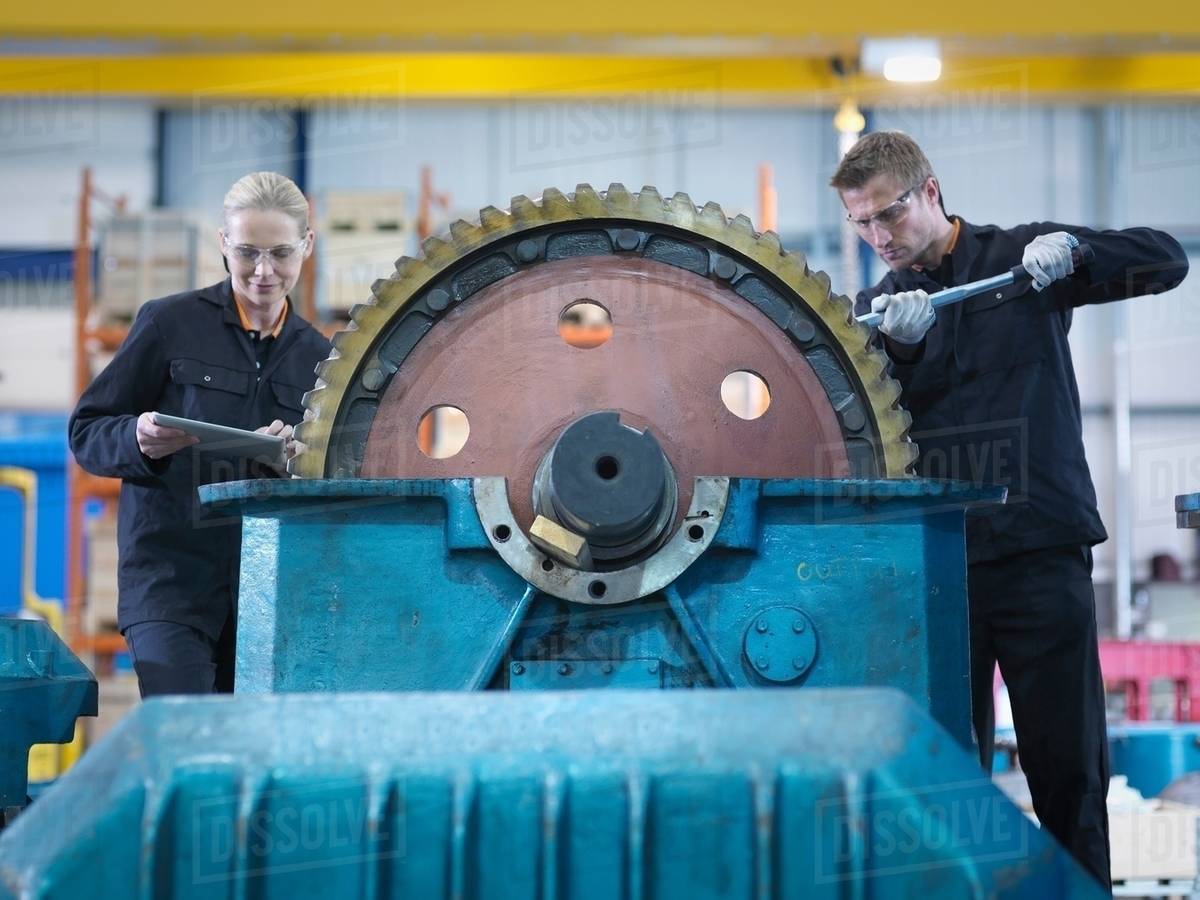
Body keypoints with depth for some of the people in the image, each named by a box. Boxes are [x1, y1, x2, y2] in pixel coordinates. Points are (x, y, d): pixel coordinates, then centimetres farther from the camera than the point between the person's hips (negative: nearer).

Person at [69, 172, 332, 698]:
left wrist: (300, 461, -8)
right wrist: (139, 441, -19)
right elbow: (85, 431, 2)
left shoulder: (316, 355, 12)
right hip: (170, 576, -4)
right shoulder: (169, 324, 0)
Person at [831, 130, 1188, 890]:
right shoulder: (878, 306, 12)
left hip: (1042, 549, -2)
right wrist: (900, 345, -19)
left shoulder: (1022, 257, 6)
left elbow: (1167, 260, 2)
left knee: (1067, 763, 1)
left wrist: (1074, 249, -15)